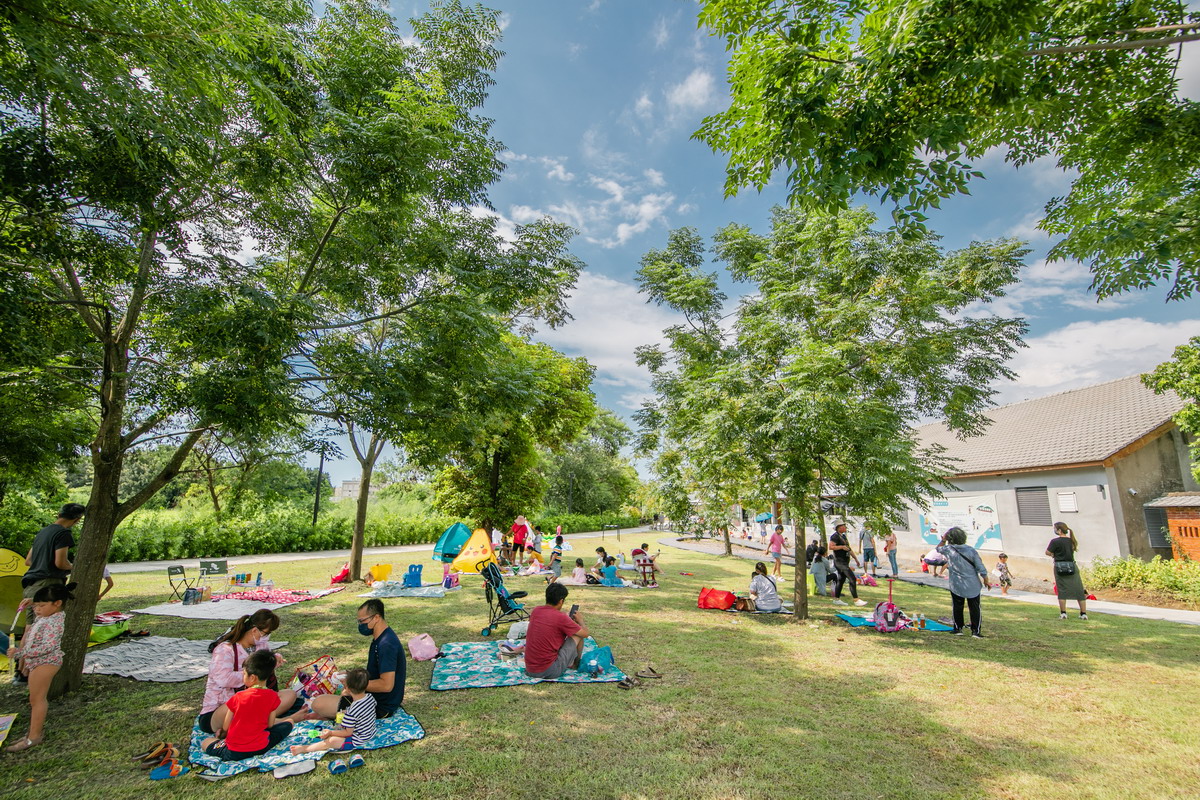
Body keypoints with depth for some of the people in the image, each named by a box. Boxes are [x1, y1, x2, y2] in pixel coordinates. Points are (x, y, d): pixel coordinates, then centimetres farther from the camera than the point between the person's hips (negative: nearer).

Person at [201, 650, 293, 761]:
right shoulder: (273, 697, -10)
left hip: (234, 753, 1)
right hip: (261, 748, -1)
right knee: (288, 724, 21)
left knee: (204, 743, 26)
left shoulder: (238, 698, -13)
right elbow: (270, 724, 0)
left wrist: (220, 735, 22)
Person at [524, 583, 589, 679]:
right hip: (550, 671, -6)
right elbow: (585, 633, -5)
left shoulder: (536, 611, 1)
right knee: (578, 634, 6)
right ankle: (576, 665, 26)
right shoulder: (561, 618, -16)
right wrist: (580, 620, 15)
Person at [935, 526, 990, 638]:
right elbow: (981, 568, -7)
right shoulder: (971, 550, -10)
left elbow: (938, 548, 14)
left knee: (957, 607, 12)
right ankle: (976, 631, 8)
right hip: (973, 585, 0)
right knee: (975, 608, 8)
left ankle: (958, 629, 17)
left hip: (957, 586, 0)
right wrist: (986, 581, 6)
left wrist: (943, 539, 18)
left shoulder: (948, 549, -10)